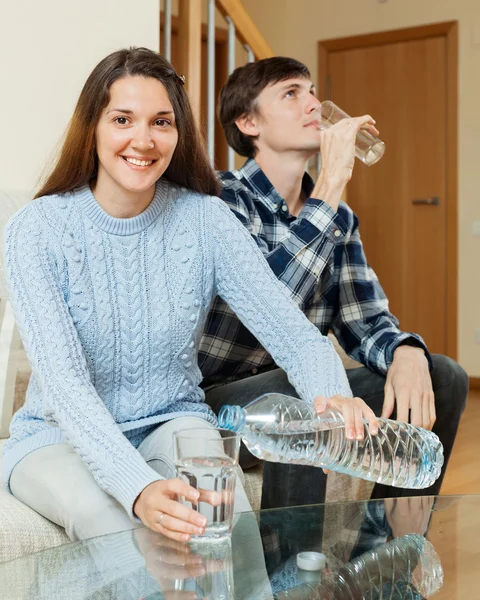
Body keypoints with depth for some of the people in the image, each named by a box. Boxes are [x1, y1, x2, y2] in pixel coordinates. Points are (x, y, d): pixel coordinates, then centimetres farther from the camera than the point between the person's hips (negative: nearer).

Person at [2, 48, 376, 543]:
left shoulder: (206, 220, -7)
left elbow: (294, 334, -12)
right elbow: (63, 381, -25)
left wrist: (332, 396, -37)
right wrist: (138, 488, -42)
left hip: (172, 424, 2)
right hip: (61, 435, -1)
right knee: (117, 523, -33)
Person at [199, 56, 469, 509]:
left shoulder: (339, 217, 8)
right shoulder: (222, 197, -13)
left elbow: (364, 321, 5)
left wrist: (406, 353, -19)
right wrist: (332, 183, -27)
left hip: (296, 389, 7)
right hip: (215, 398, -7)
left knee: (442, 378, -3)